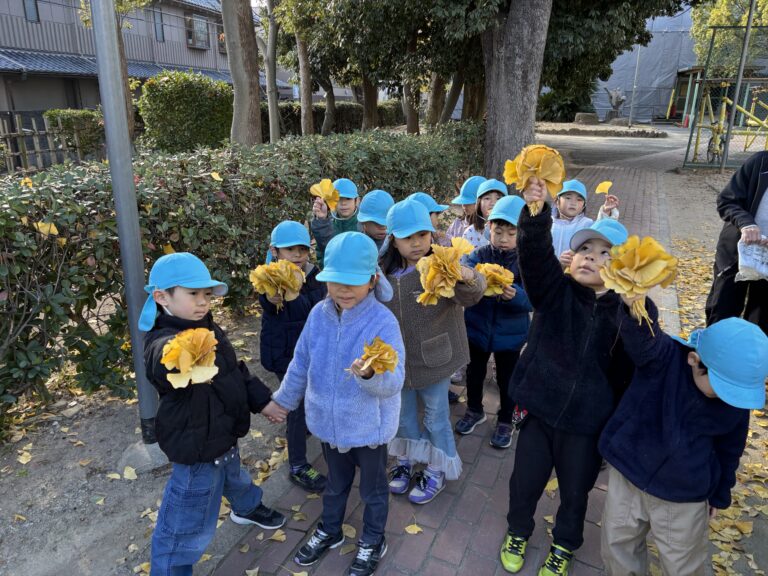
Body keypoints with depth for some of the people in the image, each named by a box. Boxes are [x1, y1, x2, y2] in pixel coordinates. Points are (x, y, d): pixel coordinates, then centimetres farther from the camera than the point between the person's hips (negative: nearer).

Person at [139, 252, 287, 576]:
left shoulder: (208, 329, 0)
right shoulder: (164, 343, -30)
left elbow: (235, 372, 13)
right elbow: (164, 367, -56)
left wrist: (262, 403, 14)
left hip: (223, 434, 9)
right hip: (196, 447, -9)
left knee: (234, 477, 36)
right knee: (188, 527, 6)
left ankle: (248, 508, 65)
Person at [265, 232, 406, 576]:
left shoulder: (383, 321, -25)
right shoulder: (319, 314, -10)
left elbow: (394, 382, -27)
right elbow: (301, 363, 4)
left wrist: (371, 374, -48)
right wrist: (284, 400, 13)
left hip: (369, 427, -4)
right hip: (328, 422, 4)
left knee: (373, 490, 21)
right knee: (335, 483, 30)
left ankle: (373, 542, 46)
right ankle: (329, 531, 54)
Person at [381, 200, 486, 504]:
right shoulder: (383, 270, -5)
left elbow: (469, 297, -37)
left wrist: (469, 279, -57)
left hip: (433, 358, -4)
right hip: (397, 358, 4)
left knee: (436, 415, 15)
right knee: (402, 412, 22)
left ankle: (437, 471, 37)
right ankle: (406, 460, 46)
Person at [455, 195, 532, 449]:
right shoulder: (479, 255, -7)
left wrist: (515, 295, -40)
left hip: (510, 333, -2)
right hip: (477, 327, 2)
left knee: (506, 378, 14)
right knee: (474, 373, 20)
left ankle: (505, 421, 37)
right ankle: (474, 410, 45)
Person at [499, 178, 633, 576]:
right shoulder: (554, 290, -9)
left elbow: (632, 373, -7)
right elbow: (535, 251, -28)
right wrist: (536, 212, -46)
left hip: (589, 422, 0)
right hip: (539, 410, 1)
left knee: (575, 491, 21)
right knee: (525, 482, 18)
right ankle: (518, 532, 49)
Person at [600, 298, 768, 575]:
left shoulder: (736, 400, -11)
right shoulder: (665, 356, -23)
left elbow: (729, 450, 6)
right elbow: (642, 337, -48)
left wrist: (719, 495, 16)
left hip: (686, 498, 2)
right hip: (628, 476, -1)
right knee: (618, 548, 19)